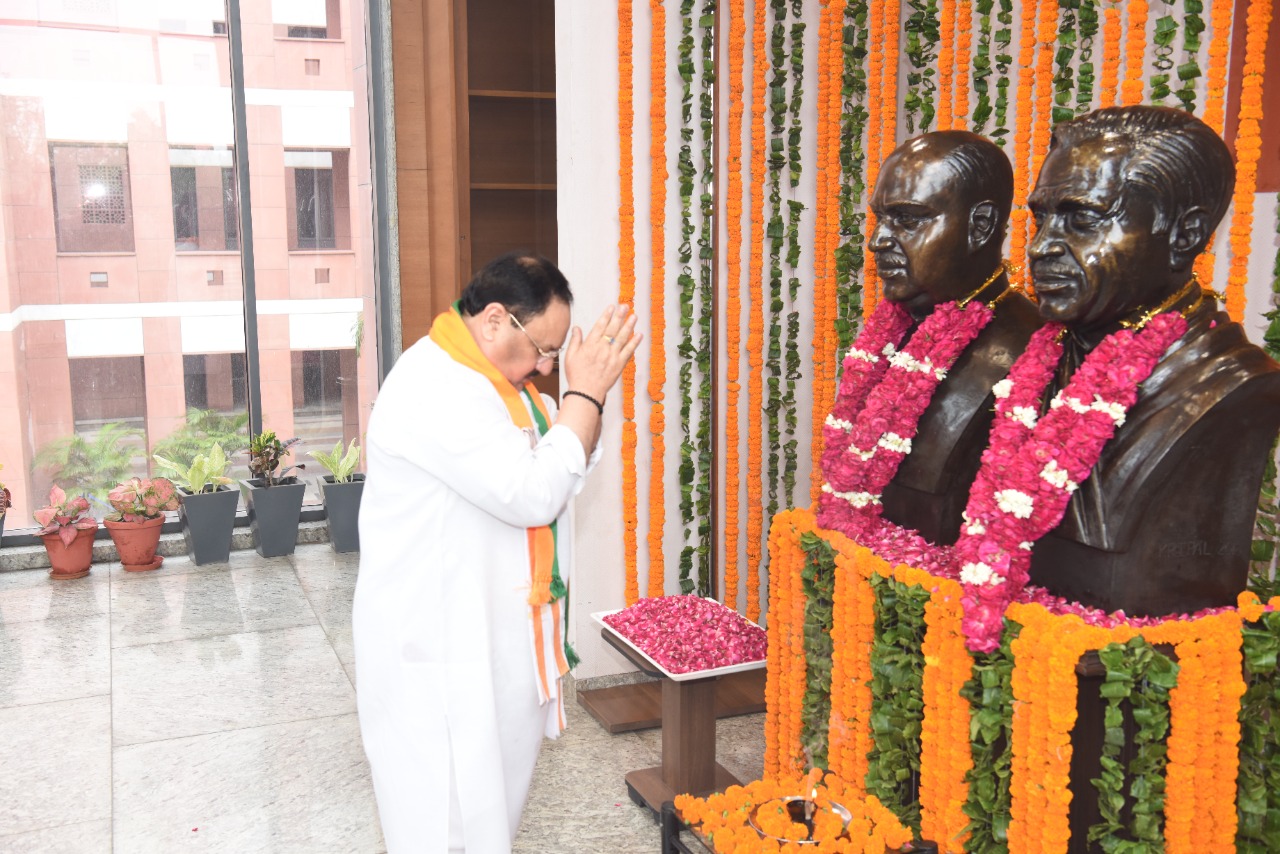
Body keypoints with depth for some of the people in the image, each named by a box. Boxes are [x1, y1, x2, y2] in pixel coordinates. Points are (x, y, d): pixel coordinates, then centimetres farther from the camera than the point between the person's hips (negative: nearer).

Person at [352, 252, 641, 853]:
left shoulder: (499, 378, 9)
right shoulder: (433, 388, -24)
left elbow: (563, 475, 12)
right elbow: (532, 494, -29)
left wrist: (588, 392, -3)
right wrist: (585, 393, -20)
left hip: (500, 640, 10)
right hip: (439, 652, -10)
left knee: (495, 806, 21)